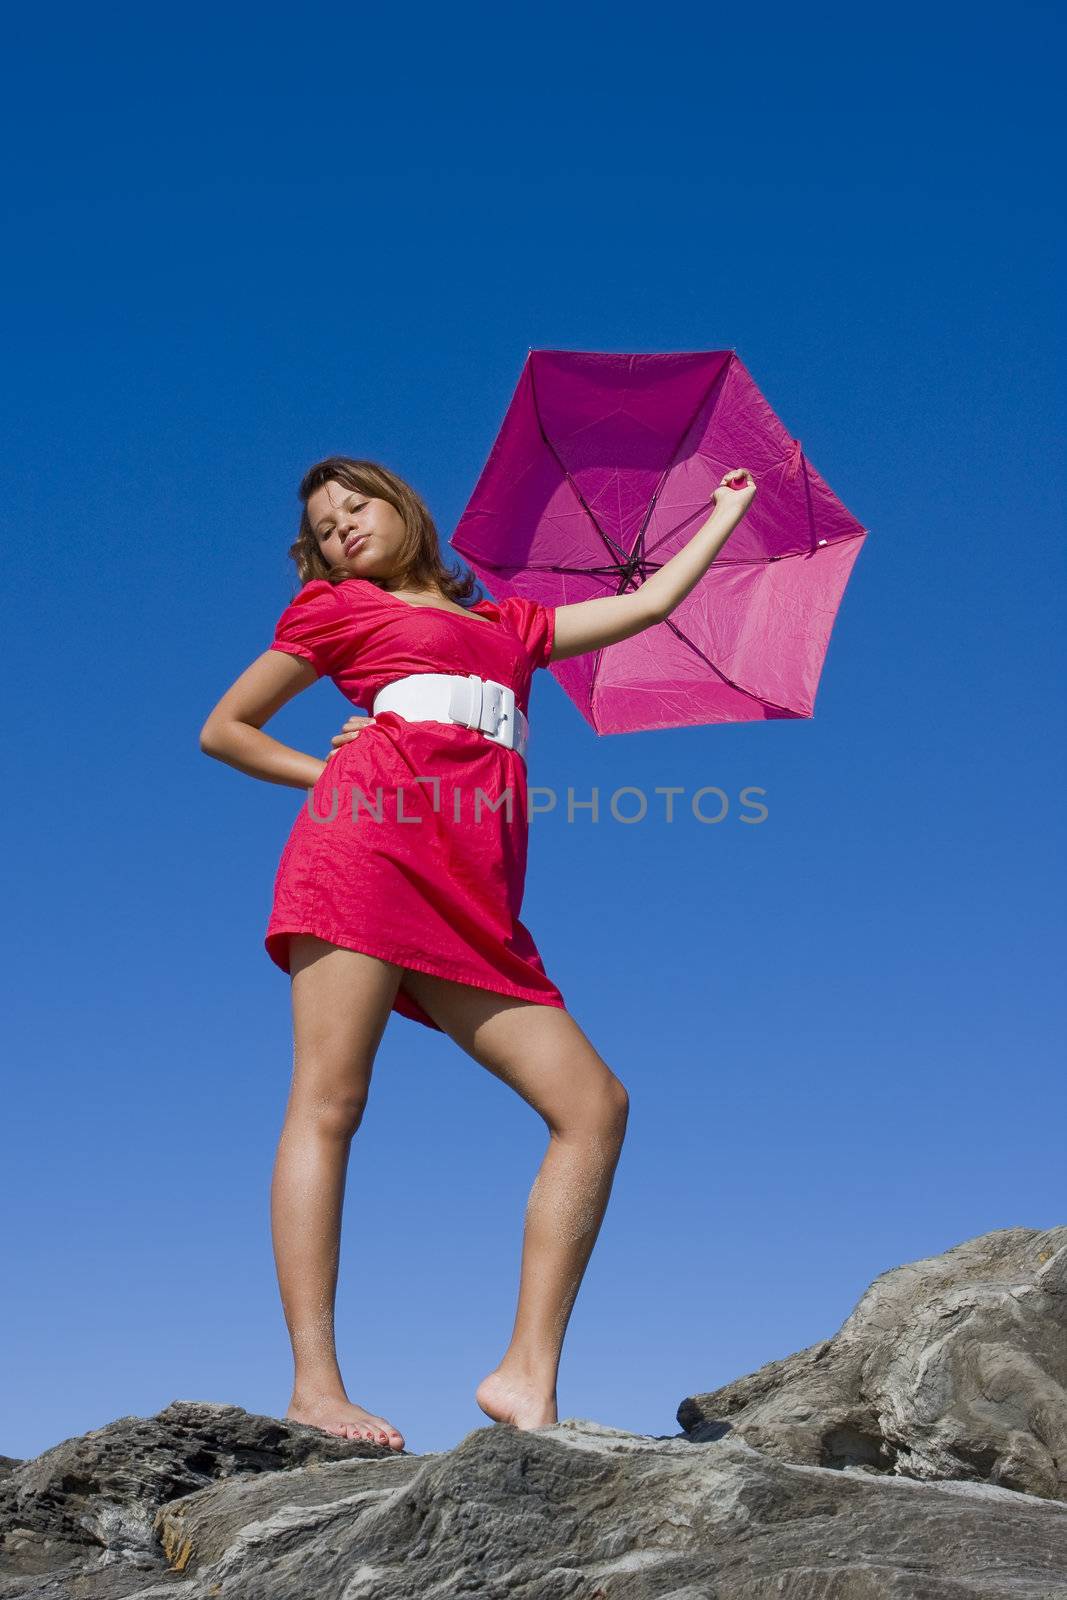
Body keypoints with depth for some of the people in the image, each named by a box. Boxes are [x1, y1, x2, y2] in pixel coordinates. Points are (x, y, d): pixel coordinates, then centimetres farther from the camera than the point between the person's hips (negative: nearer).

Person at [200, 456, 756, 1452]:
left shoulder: (510, 622, 31)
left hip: (476, 899, 4)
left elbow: (649, 604, 37)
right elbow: (224, 729, 23)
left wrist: (726, 511, 47)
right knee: (328, 1103, -16)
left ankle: (528, 1379, -12)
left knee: (595, 1105, -10)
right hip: (371, 842, -4)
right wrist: (334, 776, 12)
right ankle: (315, 1384, -19)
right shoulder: (337, 608, 21)